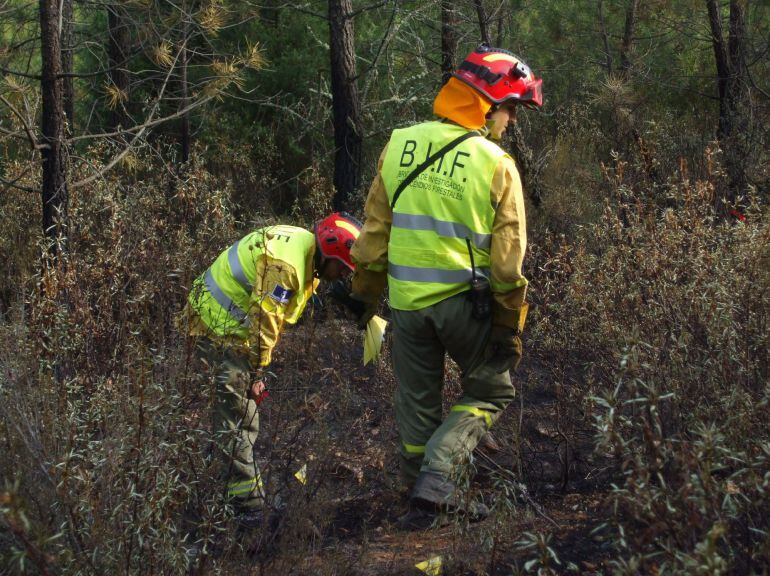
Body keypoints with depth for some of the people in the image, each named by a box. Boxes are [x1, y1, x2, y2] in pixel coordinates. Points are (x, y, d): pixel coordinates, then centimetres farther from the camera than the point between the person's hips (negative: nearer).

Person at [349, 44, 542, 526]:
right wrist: (510, 328, -1)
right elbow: (508, 258, -9)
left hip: (407, 301, 4)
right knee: (492, 393, 14)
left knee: (418, 402, 18)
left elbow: (374, 231, 7)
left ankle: (428, 496, 27)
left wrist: (365, 294, 17)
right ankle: (438, 476, -5)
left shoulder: (399, 146, 2)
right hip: (465, 300, -4)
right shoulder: (496, 165, -10)